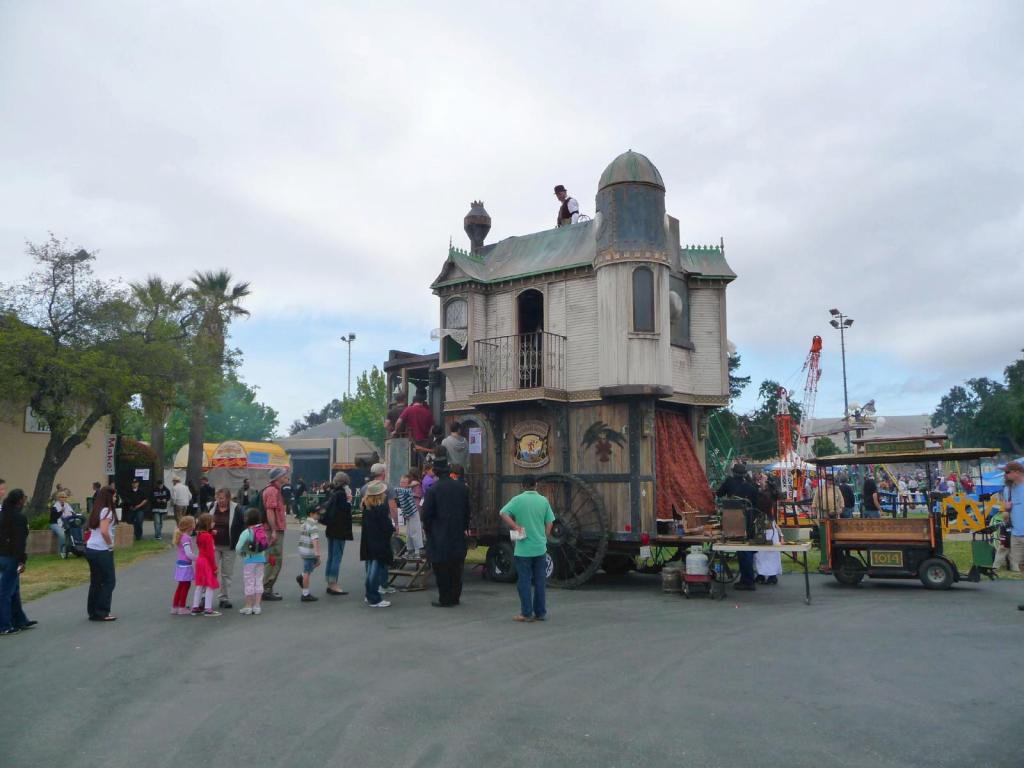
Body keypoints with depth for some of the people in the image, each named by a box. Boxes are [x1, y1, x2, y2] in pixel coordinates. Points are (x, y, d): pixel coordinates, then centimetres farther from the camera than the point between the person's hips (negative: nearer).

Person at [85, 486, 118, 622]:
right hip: (102, 551, -8)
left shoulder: (96, 510, 12)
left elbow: (90, 528, 12)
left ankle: (93, 612, 20)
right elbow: (104, 531, -25)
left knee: (95, 581, 14)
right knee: (109, 581, 2)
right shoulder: (107, 511, -14)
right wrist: (110, 544, -11)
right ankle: (102, 613, 5)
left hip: (90, 549, 8)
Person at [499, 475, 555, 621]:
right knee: (540, 581, 10)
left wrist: (516, 527, -11)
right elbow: (549, 524, 4)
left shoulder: (518, 500, -7)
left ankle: (526, 613, 6)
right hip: (540, 548, 3)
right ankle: (541, 612, 15)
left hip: (523, 549, -3)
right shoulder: (544, 501, 2)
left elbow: (503, 514, -18)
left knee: (524, 581, 4)